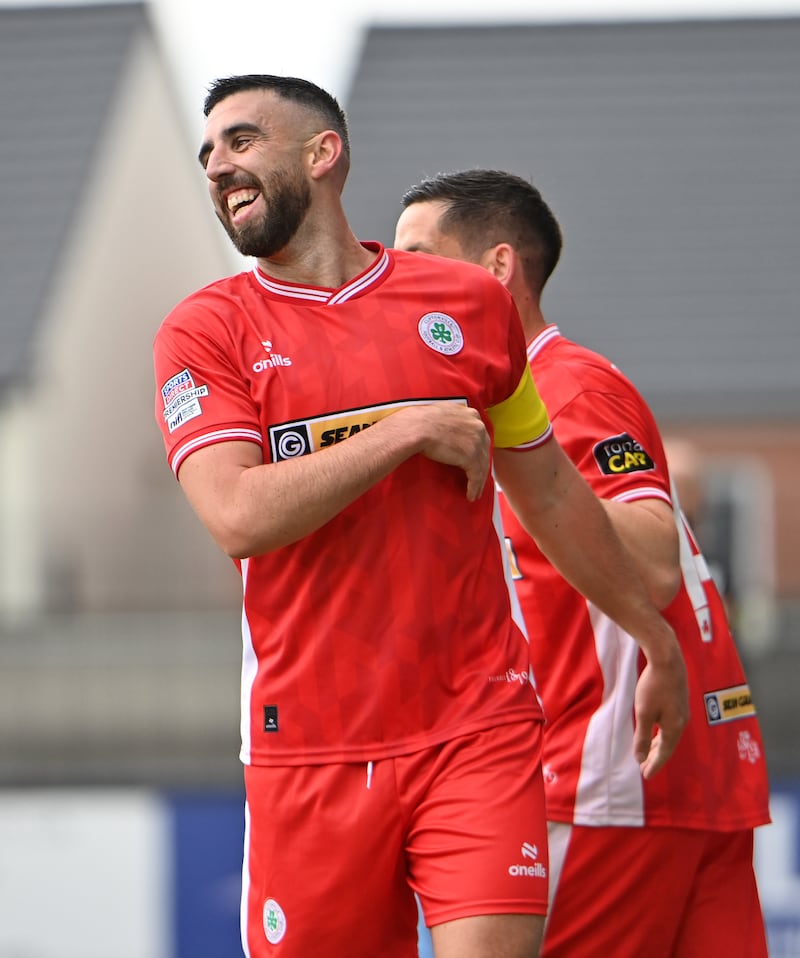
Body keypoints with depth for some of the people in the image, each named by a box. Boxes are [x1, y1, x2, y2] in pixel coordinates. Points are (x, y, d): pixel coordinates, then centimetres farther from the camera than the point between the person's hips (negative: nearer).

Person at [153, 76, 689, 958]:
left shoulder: (471, 304, 9)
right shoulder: (204, 331, 2)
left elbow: (551, 493, 22)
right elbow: (238, 517, -14)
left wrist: (654, 637, 29)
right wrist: (409, 431, -12)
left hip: (480, 731, 1)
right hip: (310, 750, 0)